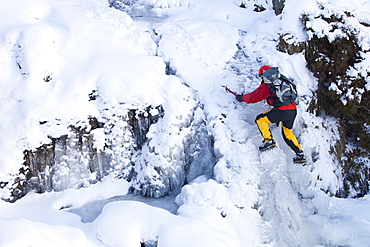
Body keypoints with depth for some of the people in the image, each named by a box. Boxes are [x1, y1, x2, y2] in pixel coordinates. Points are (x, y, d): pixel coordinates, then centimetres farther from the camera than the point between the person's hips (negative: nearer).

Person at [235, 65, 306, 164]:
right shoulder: (283, 80, 19)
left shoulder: (266, 86, -2)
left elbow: (253, 97, 4)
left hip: (282, 110, -8)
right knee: (287, 133, 23)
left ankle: (269, 140, -6)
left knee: (260, 119, 4)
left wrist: (242, 97, 21)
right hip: (293, 110, 8)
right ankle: (300, 154, 21)